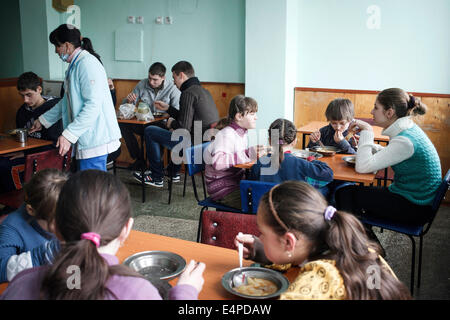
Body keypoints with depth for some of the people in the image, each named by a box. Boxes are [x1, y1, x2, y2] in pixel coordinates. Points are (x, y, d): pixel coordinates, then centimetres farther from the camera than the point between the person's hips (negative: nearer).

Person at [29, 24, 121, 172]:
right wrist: (43, 120, 32)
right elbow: (68, 101, 29)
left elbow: (93, 105, -23)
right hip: (86, 138, 10)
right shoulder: (75, 65, 19)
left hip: (95, 139, -10)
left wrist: (68, 135, -24)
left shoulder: (87, 63, -15)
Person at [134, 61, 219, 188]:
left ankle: (157, 178, 12)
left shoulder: (188, 93, -16)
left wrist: (171, 123, 0)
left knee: (149, 131, 3)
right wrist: (168, 108, 28)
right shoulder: (203, 91, 14)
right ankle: (173, 172, 41)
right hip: (207, 141, 10)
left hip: (195, 144, -10)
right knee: (174, 131, 39)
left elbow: (184, 128, -21)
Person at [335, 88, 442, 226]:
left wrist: (367, 132, -18)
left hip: (415, 209, -9)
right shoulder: (409, 129, 3)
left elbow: (362, 166, -28)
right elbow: (386, 153, 20)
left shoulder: (405, 141, -26)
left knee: (346, 193, -6)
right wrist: (363, 141, 4)